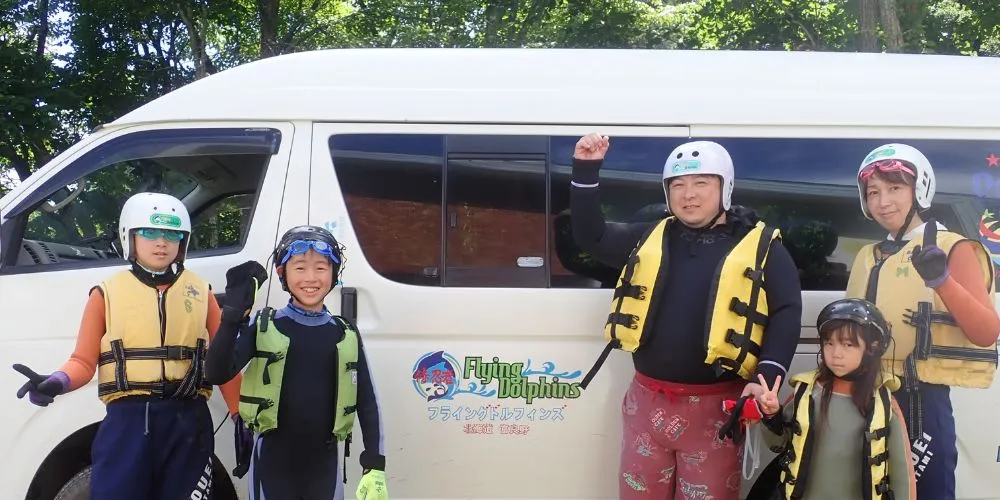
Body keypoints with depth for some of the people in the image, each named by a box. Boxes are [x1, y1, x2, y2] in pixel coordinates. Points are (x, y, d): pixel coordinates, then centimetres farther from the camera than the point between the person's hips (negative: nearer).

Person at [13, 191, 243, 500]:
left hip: (187, 421, 1)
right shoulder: (107, 292, 6)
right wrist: (58, 382, -18)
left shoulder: (200, 292, 10)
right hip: (127, 421, -1)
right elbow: (84, 361, 4)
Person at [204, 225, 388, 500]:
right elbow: (217, 373, -13)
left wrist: (375, 467, -1)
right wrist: (233, 313, -23)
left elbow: (368, 403, 5)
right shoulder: (263, 327, -2)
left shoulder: (347, 336, 4)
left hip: (324, 463, 2)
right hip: (273, 462, -2)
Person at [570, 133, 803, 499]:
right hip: (646, 402, 4)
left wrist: (767, 374, -19)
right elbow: (591, 236, 13)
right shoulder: (651, 236, 10)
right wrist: (586, 171, 3)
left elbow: (786, 313, -6)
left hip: (713, 408, -3)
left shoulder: (761, 246, -1)